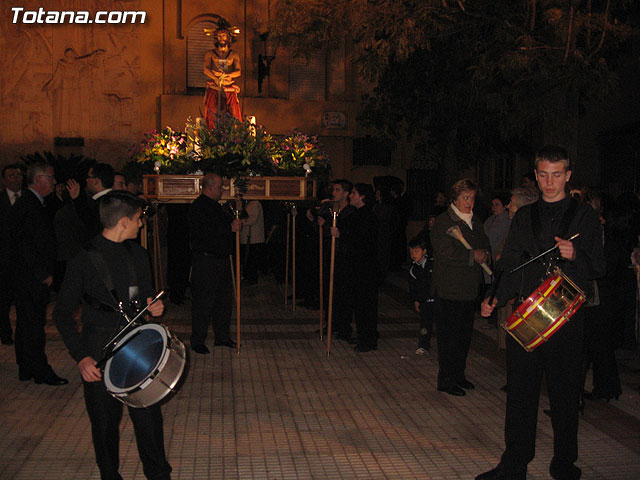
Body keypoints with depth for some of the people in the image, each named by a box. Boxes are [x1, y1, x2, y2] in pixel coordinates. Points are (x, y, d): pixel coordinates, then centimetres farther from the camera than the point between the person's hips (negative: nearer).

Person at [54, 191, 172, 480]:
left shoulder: (137, 254, 7)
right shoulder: (85, 260, -11)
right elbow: (62, 314, -7)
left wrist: (154, 306, -3)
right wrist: (81, 357, -16)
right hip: (99, 355, -4)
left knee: (148, 414, 5)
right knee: (106, 422, 9)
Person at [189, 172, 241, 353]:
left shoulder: (215, 206, 18)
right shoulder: (198, 206, -12)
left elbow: (228, 221, 27)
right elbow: (205, 231, -23)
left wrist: (235, 223, 5)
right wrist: (230, 228, -18)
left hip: (221, 260, 9)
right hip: (205, 262, -9)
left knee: (225, 300, 13)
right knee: (203, 303, -3)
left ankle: (222, 336, 25)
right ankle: (197, 342, 7)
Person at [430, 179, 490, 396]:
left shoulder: (475, 221, 16)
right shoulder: (443, 221, -8)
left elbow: (485, 244, 21)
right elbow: (446, 251, -19)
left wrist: (484, 254, -2)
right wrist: (473, 255, -16)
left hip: (470, 288, 7)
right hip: (449, 289, -7)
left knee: (465, 334, 14)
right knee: (449, 336, -2)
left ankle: (458, 375, 27)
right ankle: (446, 380, 8)